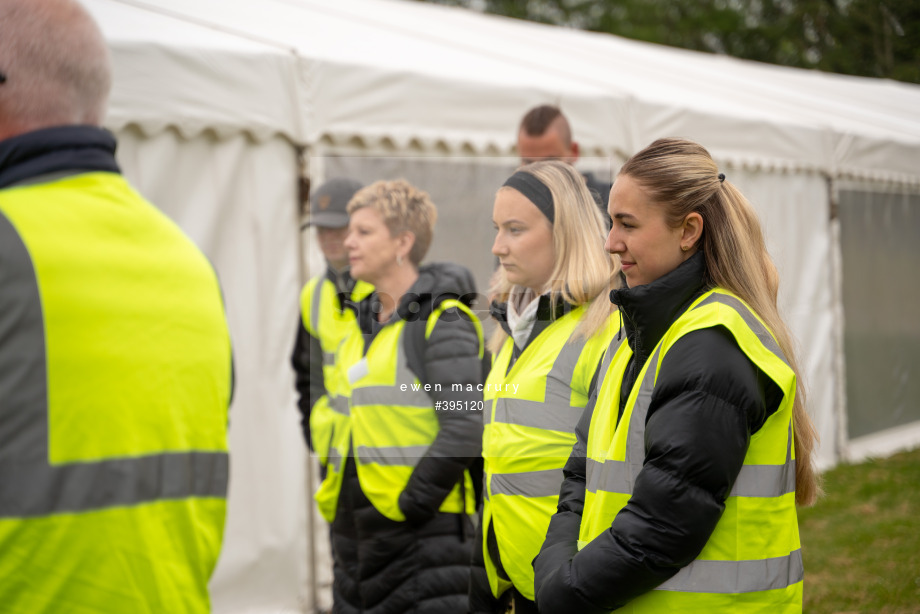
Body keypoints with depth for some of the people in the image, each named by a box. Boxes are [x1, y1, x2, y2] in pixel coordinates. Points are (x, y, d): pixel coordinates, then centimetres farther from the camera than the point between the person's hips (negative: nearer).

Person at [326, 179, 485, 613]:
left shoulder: (443, 322, -11)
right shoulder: (364, 326, 15)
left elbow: (464, 429, -19)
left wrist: (408, 505, -17)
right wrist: (339, 505, 15)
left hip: (424, 531, -8)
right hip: (357, 528, 9)